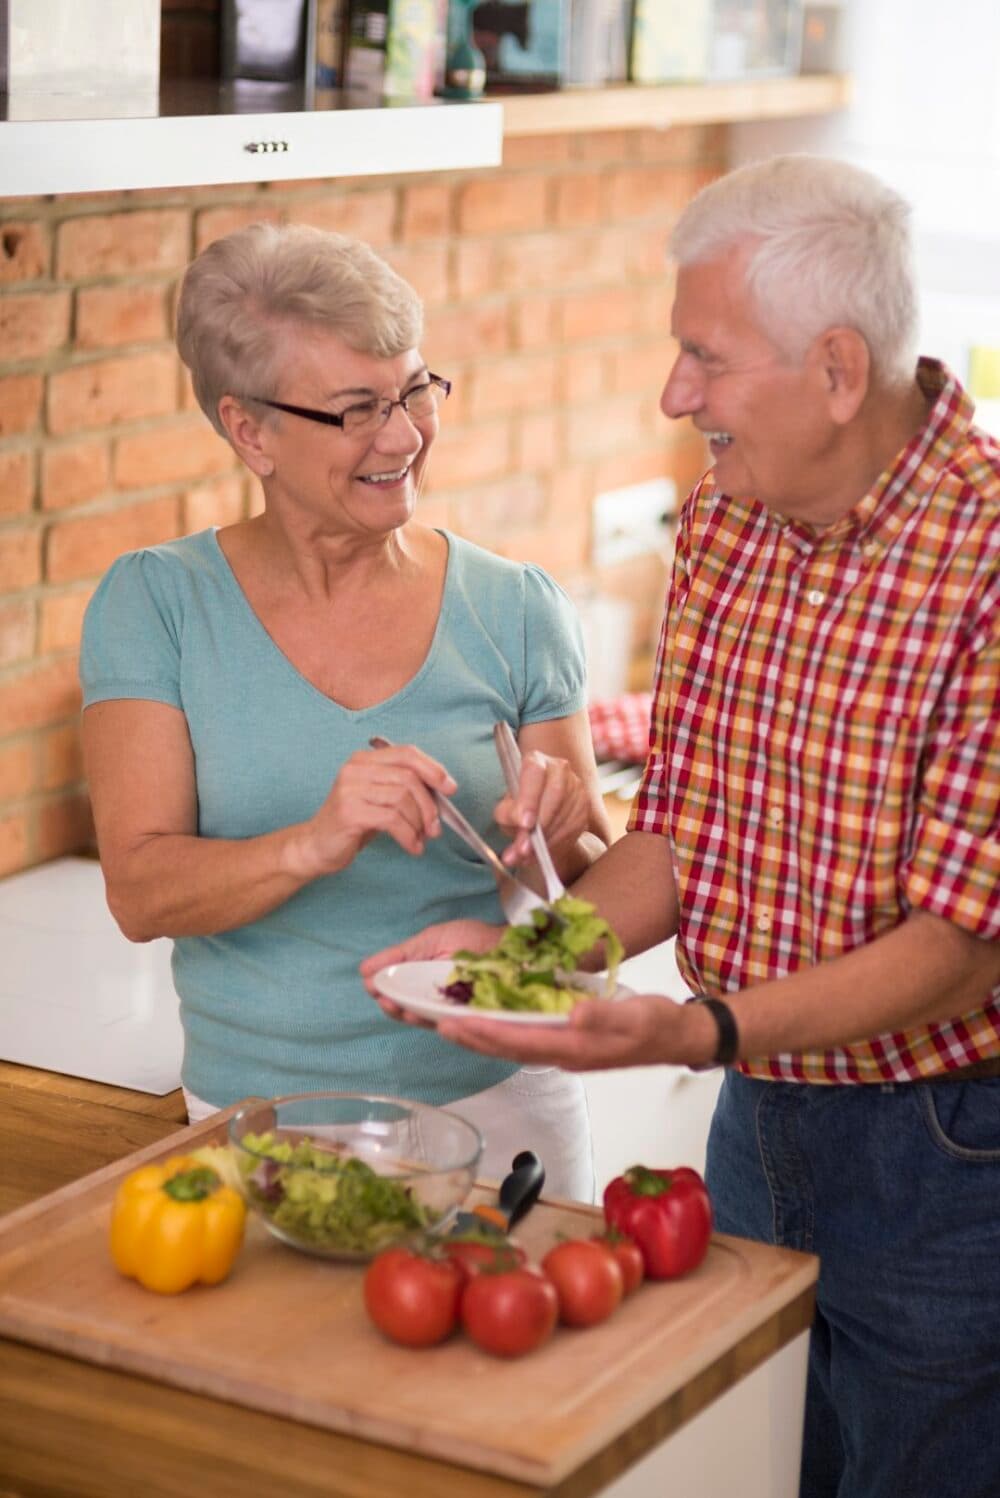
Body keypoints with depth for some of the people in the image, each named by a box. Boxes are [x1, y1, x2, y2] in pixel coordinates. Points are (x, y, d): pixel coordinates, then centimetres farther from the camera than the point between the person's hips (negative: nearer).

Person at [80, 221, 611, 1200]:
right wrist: (314, 845, -31)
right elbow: (139, 891, -14)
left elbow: (599, 891, 3)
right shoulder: (155, 605, -6)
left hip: (493, 1108, 1)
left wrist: (559, 838, -19)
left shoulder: (514, 609, -4)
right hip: (258, 1114, -1)